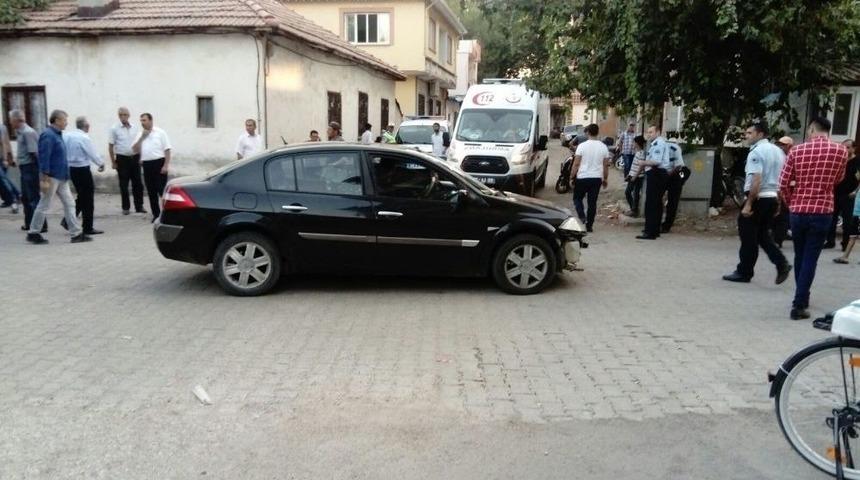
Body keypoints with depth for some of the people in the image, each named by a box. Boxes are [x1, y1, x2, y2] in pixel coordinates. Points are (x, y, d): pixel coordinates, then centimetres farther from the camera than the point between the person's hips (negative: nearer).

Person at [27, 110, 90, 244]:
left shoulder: (57, 134, 12)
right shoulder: (48, 136, -17)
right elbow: (44, 158, -21)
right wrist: (44, 179, -23)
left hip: (62, 177, 9)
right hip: (52, 177, -9)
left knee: (69, 204, 6)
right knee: (44, 206, 2)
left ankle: (76, 233, 8)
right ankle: (33, 233, 15)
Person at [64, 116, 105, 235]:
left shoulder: (66, 136, 4)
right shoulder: (84, 138, -16)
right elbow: (93, 154, -12)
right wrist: (101, 164, 5)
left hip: (70, 168, 7)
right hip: (82, 169, -7)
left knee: (81, 196, 20)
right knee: (88, 198, 3)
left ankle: (68, 220, 11)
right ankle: (88, 228, 8)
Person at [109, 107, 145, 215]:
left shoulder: (134, 128, 7)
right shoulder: (115, 129, -2)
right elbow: (111, 146, -2)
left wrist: (140, 158, 8)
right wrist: (113, 162, -5)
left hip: (134, 158, 3)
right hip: (122, 159, -3)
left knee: (137, 183, 5)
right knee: (123, 185, 3)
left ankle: (139, 206, 13)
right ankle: (126, 208, 10)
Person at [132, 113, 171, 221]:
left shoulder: (160, 132, -1)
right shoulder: (140, 135, 14)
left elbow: (167, 150, -5)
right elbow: (135, 150, 5)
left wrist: (166, 165, -14)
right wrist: (142, 137, -5)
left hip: (159, 163, -5)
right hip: (147, 165, 5)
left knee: (162, 189, -6)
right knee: (151, 191, 8)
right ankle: (156, 214, 16)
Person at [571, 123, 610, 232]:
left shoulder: (582, 146, -9)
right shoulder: (603, 147, 2)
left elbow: (576, 164, -9)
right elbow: (606, 165, 6)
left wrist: (572, 177, 0)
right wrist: (605, 179, 17)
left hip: (582, 177, -3)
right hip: (597, 178, 3)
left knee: (577, 198, 14)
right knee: (592, 202, 8)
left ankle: (582, 217, -8)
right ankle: (589, 225, 11)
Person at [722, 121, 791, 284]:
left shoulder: (756, 152, -14)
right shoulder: (777, 151, 14)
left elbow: (757, 180, -22)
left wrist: (748, 204, -21)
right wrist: (778, 202, 20)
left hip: (758, 198, -8)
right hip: (772, 198, 8)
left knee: (749, 237, 2)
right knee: (763, 234, 17)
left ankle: (744, 272, 10)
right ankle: (781, 263, 2)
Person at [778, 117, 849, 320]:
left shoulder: (797, 150, -3)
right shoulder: (840, 151, -4)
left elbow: (783, 184, -3)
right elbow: (837, 180, 13)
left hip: (797, 212, 2)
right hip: (822, 212, -2)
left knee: (799, 257, 17)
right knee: (809, 260, 2)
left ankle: (802, 298, 32)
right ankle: (798, 306, -1)